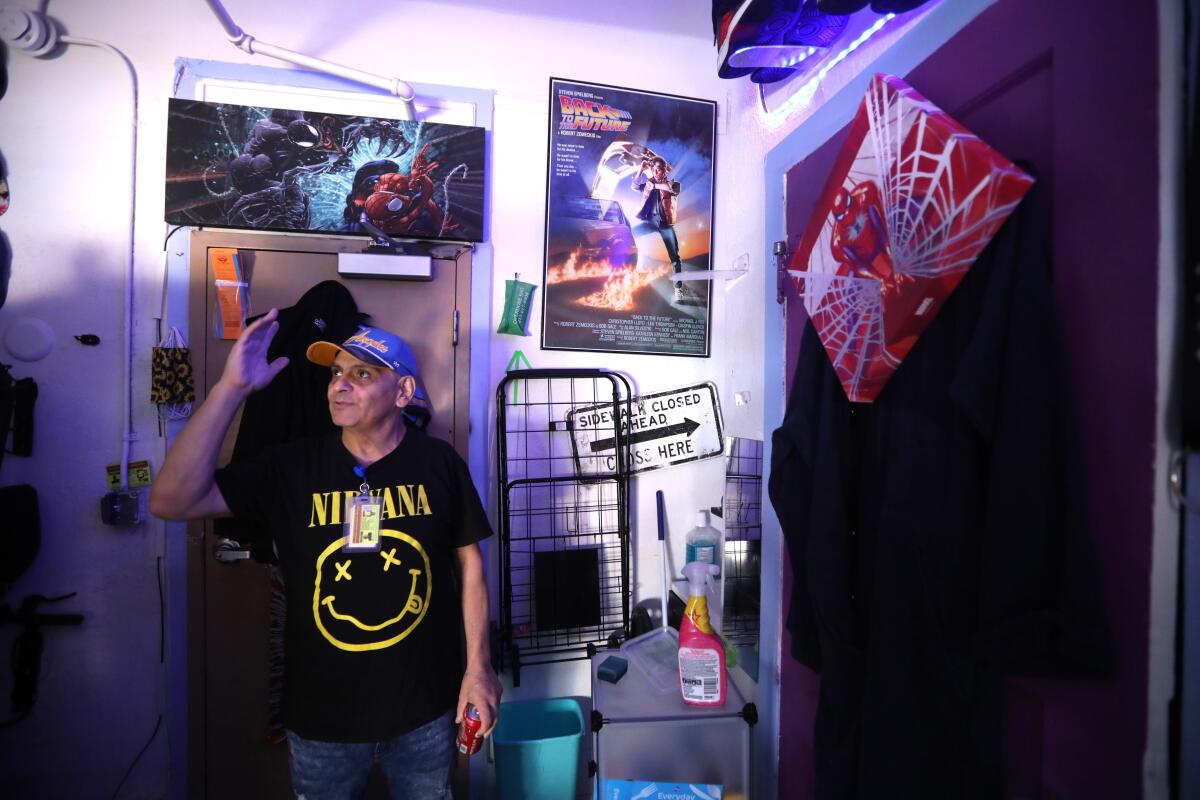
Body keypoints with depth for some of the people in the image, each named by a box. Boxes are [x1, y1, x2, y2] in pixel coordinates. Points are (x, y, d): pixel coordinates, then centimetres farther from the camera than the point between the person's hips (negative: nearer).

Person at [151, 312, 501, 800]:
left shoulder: (438, 462, -10)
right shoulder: (291, 467, -9)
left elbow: (469, 560, -2)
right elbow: (172, 502, -18)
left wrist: (479, 666, -2)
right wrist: (232, 387, -25)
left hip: (425, 709, 0)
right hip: (321, 715, 1)